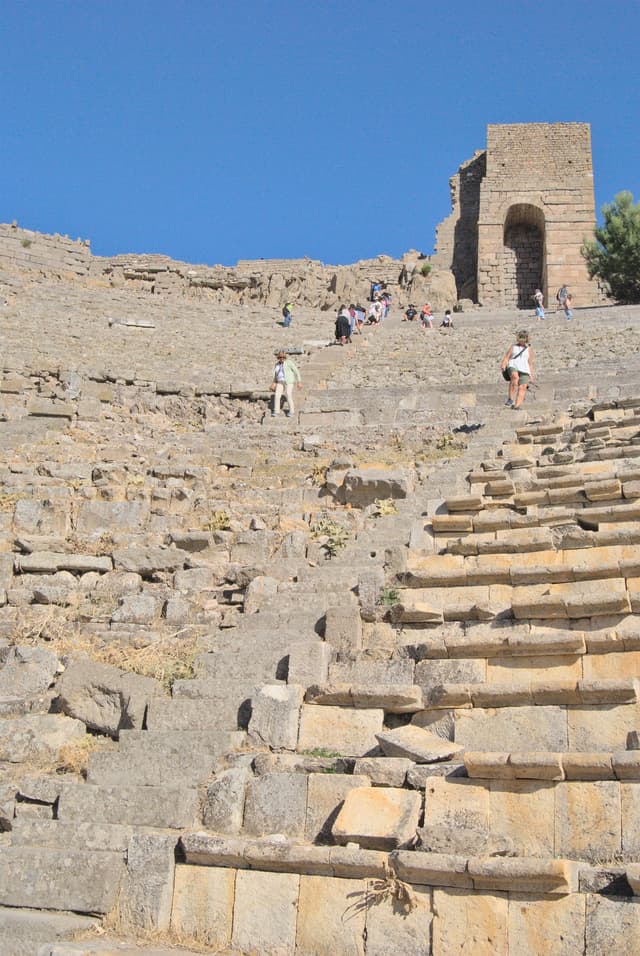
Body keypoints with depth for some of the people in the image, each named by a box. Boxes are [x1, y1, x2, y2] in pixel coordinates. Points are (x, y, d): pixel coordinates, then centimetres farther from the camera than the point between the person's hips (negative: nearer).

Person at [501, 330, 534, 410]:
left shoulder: (529, 349, 24)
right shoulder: (513, 347, 23)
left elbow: (530, 364, 20)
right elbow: (506, 358, 14)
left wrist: (531, 375, 10)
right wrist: (503, 365, -8)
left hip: (524, 370, 2)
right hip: (513, 366, -2)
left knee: (523, 387, -19)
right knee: (515, 376, -35)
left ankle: (517, 405, -30)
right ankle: (511, 399, -37)